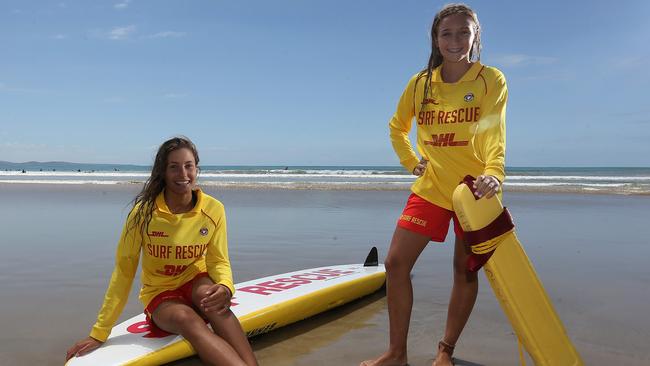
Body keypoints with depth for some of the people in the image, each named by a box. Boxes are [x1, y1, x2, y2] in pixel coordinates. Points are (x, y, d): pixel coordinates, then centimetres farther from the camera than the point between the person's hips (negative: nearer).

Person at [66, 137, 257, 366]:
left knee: (208, 292, -36)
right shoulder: (144, 212, -14)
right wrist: (99, 334, -9)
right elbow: (124, 271, -9)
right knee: (187, 319, -36)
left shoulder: (213, 210, -9)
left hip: (196, 283, 1)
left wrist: (225, 287, -28)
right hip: (160, 295, -1)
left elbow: (219, 261, -3)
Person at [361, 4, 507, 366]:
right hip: (430, 188, 3)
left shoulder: (491, 80, -6)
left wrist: (493, 173, -38)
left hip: (474, 189, -3)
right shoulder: (420, 83, 4)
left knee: (466, 271, 7)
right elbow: (397, 127, 19)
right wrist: (411, 161, 6)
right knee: (396, 262, -4)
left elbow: (494, 133, -20)